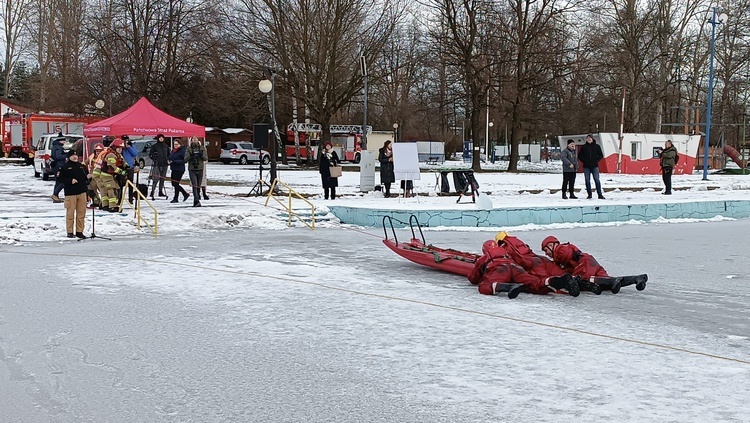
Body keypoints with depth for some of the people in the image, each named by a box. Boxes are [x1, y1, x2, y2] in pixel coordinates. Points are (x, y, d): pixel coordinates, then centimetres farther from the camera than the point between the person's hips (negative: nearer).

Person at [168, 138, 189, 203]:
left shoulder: (182, 150, -12)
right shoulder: (173, 150, 14)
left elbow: (184, 160, -18)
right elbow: (170, 158, 25)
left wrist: (174, 161, -23)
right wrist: (169, 161, 1)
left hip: (179, 169, -9)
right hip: (173, 169, 9)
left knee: (176, 184, -5)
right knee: (173, 184, 12)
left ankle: (175, 198, 6)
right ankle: (185, 194, 24)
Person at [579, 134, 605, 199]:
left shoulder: (597, 146, 4)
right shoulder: (583, 147, 6)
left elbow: (601, 155, 8)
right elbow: (579, 155, 11)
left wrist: (596, 160, -3)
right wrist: (584, 161, -1)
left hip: (594, 166, -2)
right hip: (586, 167, 2)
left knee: (597, 180, -8)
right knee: (587, 180, 3)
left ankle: (600, 194, -6)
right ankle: (589, 195, 10)